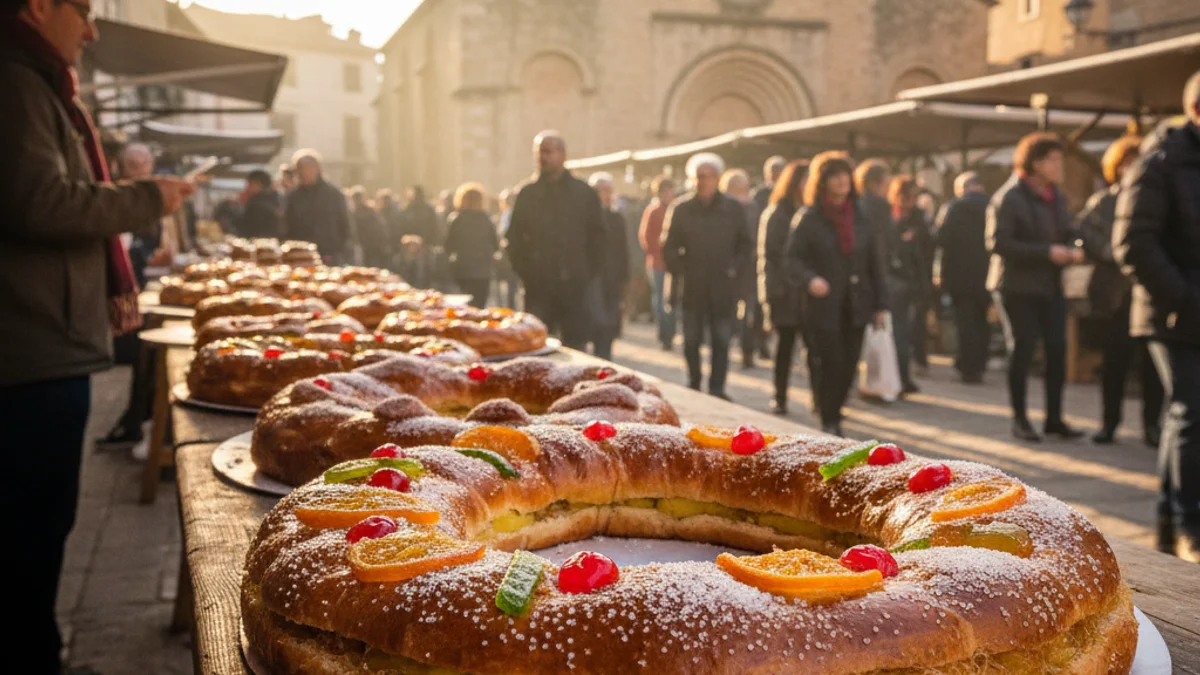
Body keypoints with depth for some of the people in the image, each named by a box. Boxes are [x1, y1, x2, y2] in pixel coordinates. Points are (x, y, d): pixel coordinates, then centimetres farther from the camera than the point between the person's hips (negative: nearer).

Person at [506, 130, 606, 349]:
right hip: (538, 286, 1)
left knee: (575, 346, 3)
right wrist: (524, 271, 2)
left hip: (574, 286, -1)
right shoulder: (528, 193, 7)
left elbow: (597, 237, 6)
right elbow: (514, 238, 10)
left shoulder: (584, 193, 5)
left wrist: (587, 274, 0)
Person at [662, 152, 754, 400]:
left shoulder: (734, 209, 4)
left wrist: (735, 269, -4)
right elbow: (669, 247, 5)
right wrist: (679, 271, -5)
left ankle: (717, 389, 7)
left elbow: (745, 245, 9)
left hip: (723, 287, 0)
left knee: (721, 341, 1)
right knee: (691, 340, 8)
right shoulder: (680, 209, 3)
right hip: (692, 287, 0)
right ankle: (694, 383, 25)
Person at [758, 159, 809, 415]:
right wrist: (772, 293, -12)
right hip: (787, 294, -3)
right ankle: (780, 397, 14)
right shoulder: (776, 215, 0)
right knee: (785, 344, 5)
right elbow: (768, 256, -5)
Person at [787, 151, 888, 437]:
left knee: (849, 365, 1)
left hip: (855, 305, 4)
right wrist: (809, 280, -24)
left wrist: (880, 304, 9)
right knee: (830, 363, -7)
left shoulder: (861, 217, 11)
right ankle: (829, 422, 6)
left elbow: (874, 263, 13)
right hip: (823, 304, -3)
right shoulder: (808, 218, 0)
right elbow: (793, 259, -3)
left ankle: (833, 413, 20)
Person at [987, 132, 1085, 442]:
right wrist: (1047, 252, -20)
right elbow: (998, 243, -18)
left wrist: (1073, 250, -3)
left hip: (1051, 286, 6)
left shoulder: (1057, 197, 14)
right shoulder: (1008, 199, -10)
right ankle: (1019, 419, 10)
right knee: (1022, 349, -2)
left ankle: (1054, 418, 12)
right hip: (1018, 288, -6)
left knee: (1057, 349, 2)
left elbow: (1067, 234, 22)